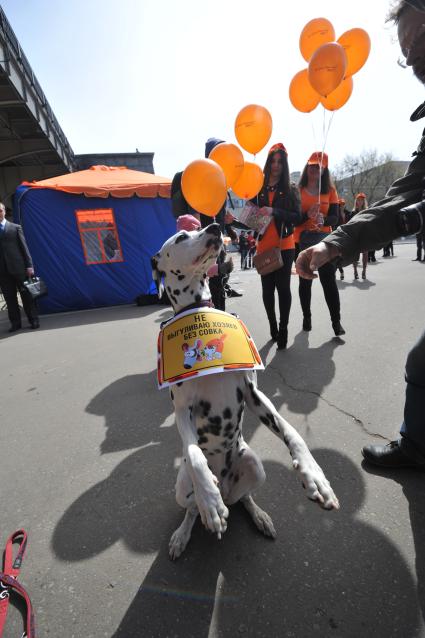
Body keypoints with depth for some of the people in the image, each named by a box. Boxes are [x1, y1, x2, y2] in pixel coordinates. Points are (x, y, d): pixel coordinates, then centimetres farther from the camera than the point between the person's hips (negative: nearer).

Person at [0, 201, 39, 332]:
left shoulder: (16, 227, 6)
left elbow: (24, 247, 1)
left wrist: (29, 266, -7)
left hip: (18, 267, -3)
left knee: (27, 295, 1)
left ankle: (33, 320, 8)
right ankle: (15, 322, 11)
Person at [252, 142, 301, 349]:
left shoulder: (291, 189, 5)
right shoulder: (258, 188, 10)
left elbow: (297, 217, -5)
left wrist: (274, 212, -16)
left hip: (284, 245, -2)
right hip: (264, 245, 2)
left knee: (283, 286, -6)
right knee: (267, 287, 5)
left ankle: (283, 329, 1)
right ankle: (272, 326, 18)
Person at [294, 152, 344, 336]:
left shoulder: (330, 190, 8)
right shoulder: (298, 190, 3)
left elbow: (335, 217, 0)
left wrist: (323, 219, -21)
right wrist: (307, 215, -23)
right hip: (302, 241, 0)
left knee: (329, 280, -4)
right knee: (305, 281, 5)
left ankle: (336, 321, 1)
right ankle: (306, 317, 17)